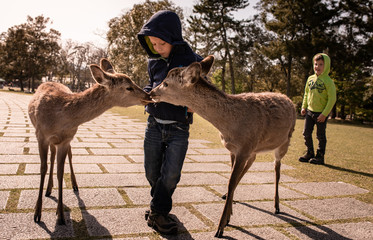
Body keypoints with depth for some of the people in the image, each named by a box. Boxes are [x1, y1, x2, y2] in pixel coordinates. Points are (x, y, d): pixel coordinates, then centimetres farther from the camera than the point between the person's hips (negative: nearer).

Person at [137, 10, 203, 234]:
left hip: (179, 129, -4)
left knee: (171, 173, -5)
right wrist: (145, 93, -4)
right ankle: (162, 202, 36)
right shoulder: (154, 62, 3)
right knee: (152, 172, 10)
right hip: (154, 125, 4)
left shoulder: (192, 61, -10)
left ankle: (157, 211, 15)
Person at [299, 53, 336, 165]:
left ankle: (320, 156, 16)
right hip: (310, 111, 5)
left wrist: (324, 114, -16)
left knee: (320, 135, 4)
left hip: (321, 113, -5)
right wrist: (304, 107, 9)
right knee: (306, 133, 8)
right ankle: (309, 153, 23)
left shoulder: (328, 81, -11)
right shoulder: (310, 78, 6)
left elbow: (332, 99, -12)